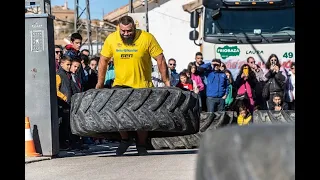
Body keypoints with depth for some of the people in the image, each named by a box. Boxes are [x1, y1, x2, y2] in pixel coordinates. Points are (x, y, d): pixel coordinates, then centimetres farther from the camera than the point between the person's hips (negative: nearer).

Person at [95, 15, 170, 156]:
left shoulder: (147, 38, -13)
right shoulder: (111, 39, -5)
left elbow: (160, 60, -7)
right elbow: (103, 60, 7)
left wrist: (166, 82, -8)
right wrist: (100, 83, 7)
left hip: (142, 86, -1)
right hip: (120, 84, 2)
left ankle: (141, 145, 27)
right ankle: (125, 139, 10)